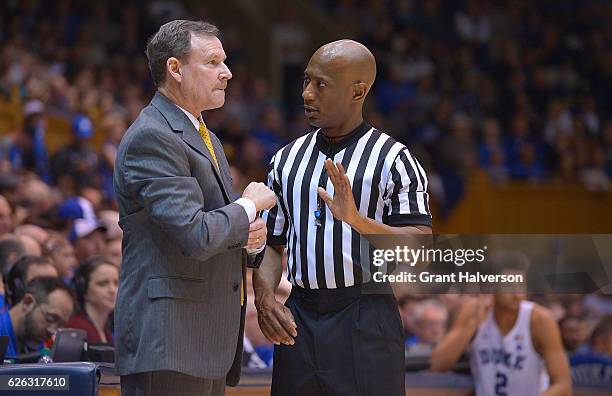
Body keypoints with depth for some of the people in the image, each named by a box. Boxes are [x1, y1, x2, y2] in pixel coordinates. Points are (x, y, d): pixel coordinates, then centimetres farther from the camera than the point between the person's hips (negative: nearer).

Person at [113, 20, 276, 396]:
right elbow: (195, 235, -22)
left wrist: (254, 237, 2)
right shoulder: (152, 137, -12)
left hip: (210, 342, 10)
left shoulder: (207, 139, 21)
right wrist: (250, 206, -6)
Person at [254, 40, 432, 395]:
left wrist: (357, 220, -22)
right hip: (298, 322, 4)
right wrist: (264, 298, -1)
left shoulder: (394, 159, -2)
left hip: (366, 323, -4)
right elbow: (271, 243, 17)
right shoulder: (287, 159, 13)